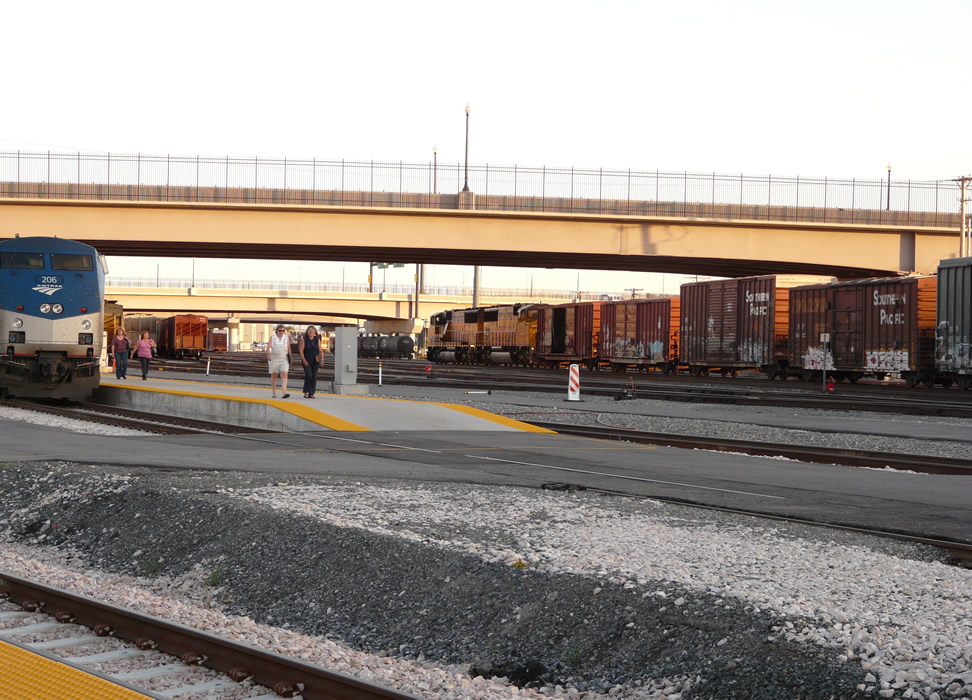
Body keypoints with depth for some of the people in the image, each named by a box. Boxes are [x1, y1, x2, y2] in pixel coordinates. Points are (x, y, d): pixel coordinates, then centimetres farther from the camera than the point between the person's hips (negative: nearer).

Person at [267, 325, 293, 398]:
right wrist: (268, 354, -29)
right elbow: (269, 347, -12)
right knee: (274, 376, 8)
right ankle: (273, 393, 20)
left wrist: (291, 358, 9)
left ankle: (284, 392, -23)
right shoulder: (272, 337, 0)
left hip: (284, 359, 0)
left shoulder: (286, 337, 6)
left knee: (284, 375, -14)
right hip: (274, 359, 0)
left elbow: (289, 348, 9)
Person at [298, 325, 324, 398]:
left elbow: (320, 350, 7)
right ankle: (306, 392, -5)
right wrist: (304, 360, -14)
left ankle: (312, 394, 7)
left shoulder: (317, 339, 6)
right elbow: (301, 350, -6)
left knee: (314, 377, 0)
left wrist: (322, 358, -9)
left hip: (315, 361, 3)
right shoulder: (304, 339, -3)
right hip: (306, 361, -3)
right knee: (309, 375, -16)